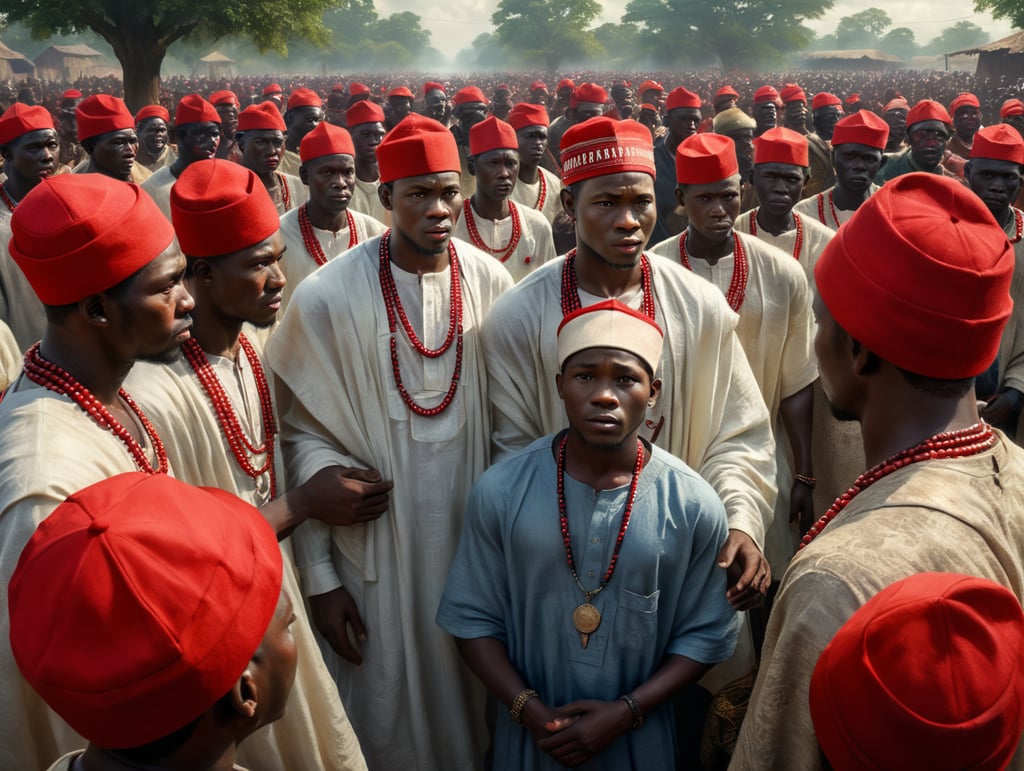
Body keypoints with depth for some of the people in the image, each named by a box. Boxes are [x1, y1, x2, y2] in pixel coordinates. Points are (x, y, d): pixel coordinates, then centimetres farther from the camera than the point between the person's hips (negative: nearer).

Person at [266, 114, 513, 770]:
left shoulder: (491, 282, -6)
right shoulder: (327, 298, -15)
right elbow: (304, 438, -9)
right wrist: (319, 577, -7)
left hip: (473, 527, 3)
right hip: (375, 538, -3)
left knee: (469, 691, 22)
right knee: (387, 699, 14)